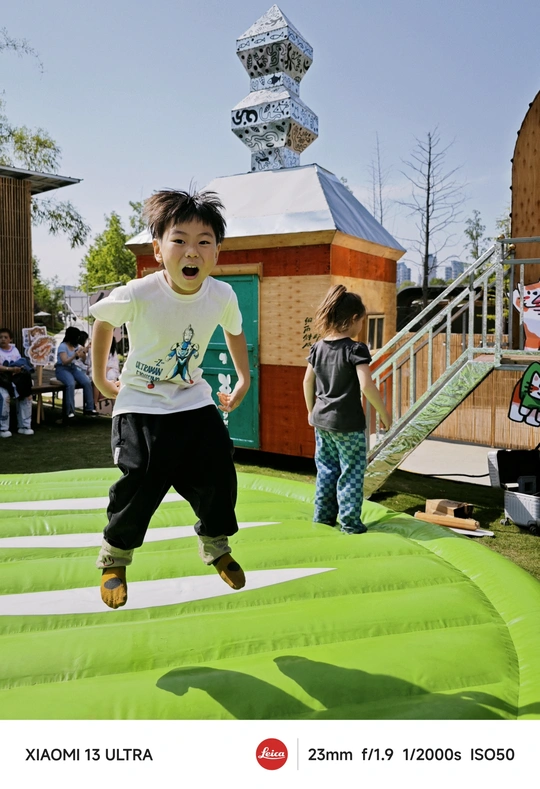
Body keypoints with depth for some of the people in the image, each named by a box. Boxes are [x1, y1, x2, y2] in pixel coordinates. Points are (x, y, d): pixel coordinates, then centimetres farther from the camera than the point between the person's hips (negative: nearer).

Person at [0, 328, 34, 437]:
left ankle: (24, 426, -5)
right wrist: (10, 369, -28)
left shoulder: (14, 349, 13)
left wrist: (20, 369, -14)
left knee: (27, 395, -16)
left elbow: (21, 364, 9)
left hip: (15, 379, 5)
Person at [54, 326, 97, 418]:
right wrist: (75, 355, -35)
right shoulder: (62, 346, -11)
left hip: (73, 368, 6)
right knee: (71, 384, -36)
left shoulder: (76, 345, 9)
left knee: (87, 382, -20)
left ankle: (89, 408, -13)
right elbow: (65, 362, -21)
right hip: (62, 369, -6)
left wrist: (84, 353, -6)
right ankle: (70, 411, -30)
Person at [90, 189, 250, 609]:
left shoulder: (223, 296, -14)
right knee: (139, 482, -8)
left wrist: (244, 381, 14)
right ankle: (114, 557, 21)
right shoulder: (136, 296, -23)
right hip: (140, 405, -3)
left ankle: (217, 546, 28)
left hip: (194, 401, 3)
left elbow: (234, 332, 10)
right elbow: (103, 321, 0)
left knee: (219, 473, 0)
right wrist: (99, 378, 7)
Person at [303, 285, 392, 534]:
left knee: (326, 468, 18)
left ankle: (323, 514, 26)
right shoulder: (355, 349, -14)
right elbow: (366, 385, -22)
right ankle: (350, 521, 12)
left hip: (321, 420, 6)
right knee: (351, 472, 6)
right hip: (348, 423, -6)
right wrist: (384, 413, -10)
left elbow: (307, 382, 10)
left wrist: (311, 411, 22)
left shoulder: (318, 347, 4)